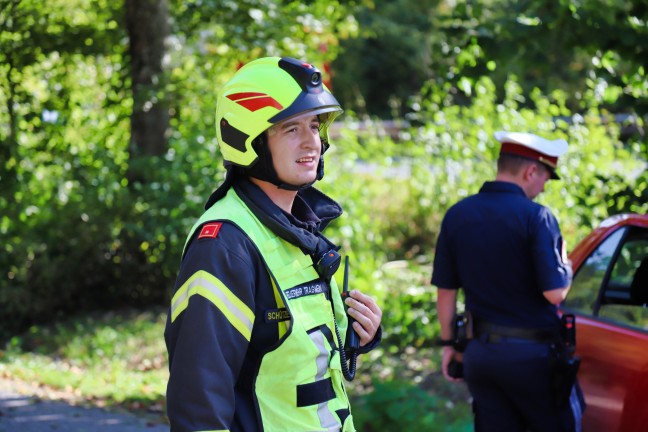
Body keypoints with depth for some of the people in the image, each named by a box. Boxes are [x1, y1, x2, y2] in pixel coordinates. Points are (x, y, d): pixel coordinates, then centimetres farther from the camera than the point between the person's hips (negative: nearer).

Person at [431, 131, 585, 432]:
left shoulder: (457, 215, 4)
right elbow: (555, 292, -17)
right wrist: (565, 264, 3)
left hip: (479, 351, 5)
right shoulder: (535, 216, -13)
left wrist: (449, 344, 16)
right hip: (531, 354, -5)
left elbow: (445, 290, 7)